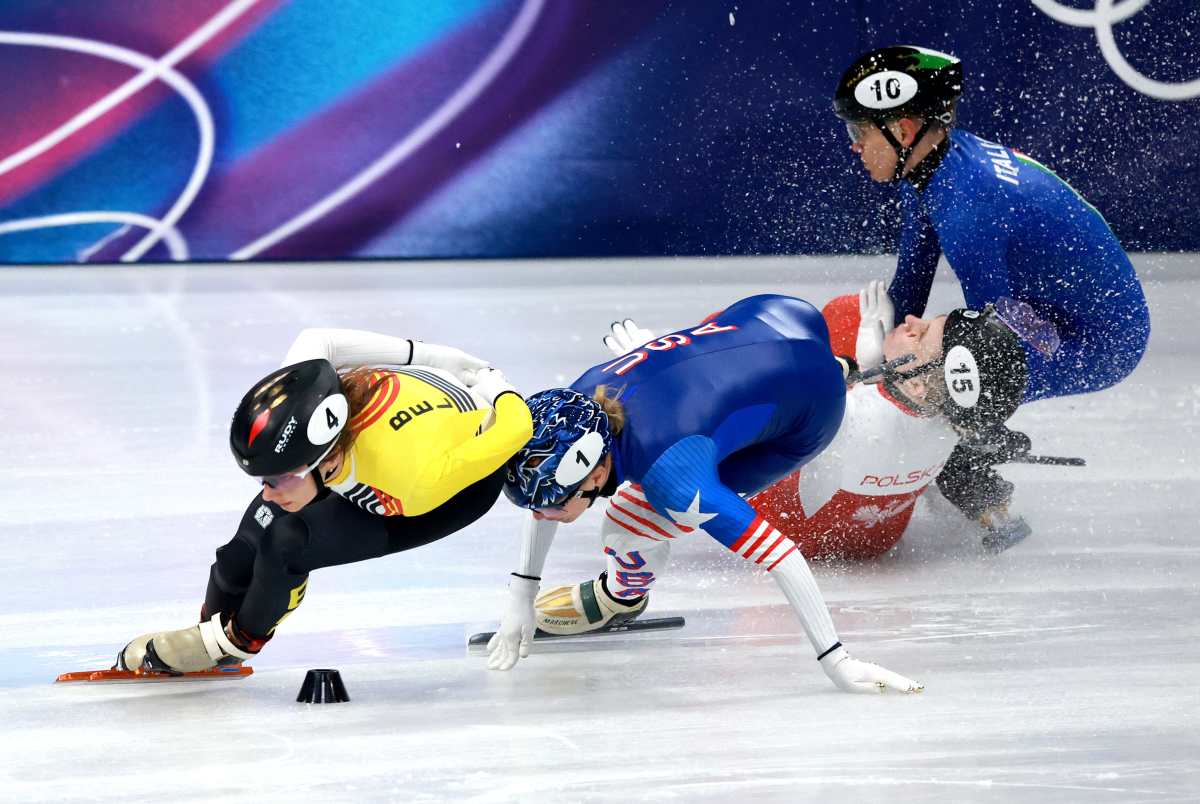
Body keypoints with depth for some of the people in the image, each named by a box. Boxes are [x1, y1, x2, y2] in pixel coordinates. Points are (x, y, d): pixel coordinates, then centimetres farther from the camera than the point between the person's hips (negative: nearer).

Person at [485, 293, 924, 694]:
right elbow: (544, 490, 2)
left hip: (813, 400, -6)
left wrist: (835, 661, -38)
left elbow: (773, 553, -40)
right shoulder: (577, 398, -19)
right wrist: (520, 599, 3)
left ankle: (623, 594, 20)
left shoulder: (668, 471, -40)